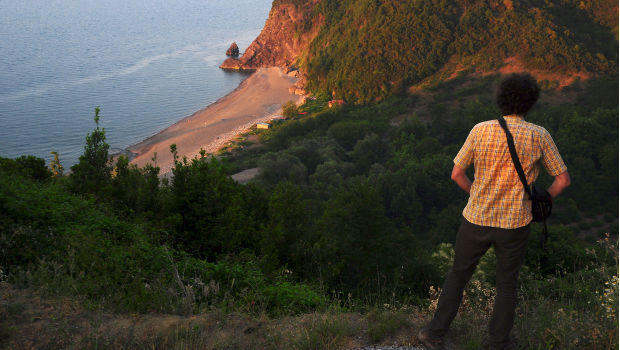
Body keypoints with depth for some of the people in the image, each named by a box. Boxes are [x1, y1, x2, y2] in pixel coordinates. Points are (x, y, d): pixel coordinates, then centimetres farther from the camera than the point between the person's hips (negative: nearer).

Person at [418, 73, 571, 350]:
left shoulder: (481, 131, -10)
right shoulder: (539, 136, -9)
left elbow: (457, 174, -3)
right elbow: (563, 180, -3)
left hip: (477, 220, 0)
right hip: (514, 224, 0)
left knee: (458, 275, 19)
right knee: (507, 285, 19)